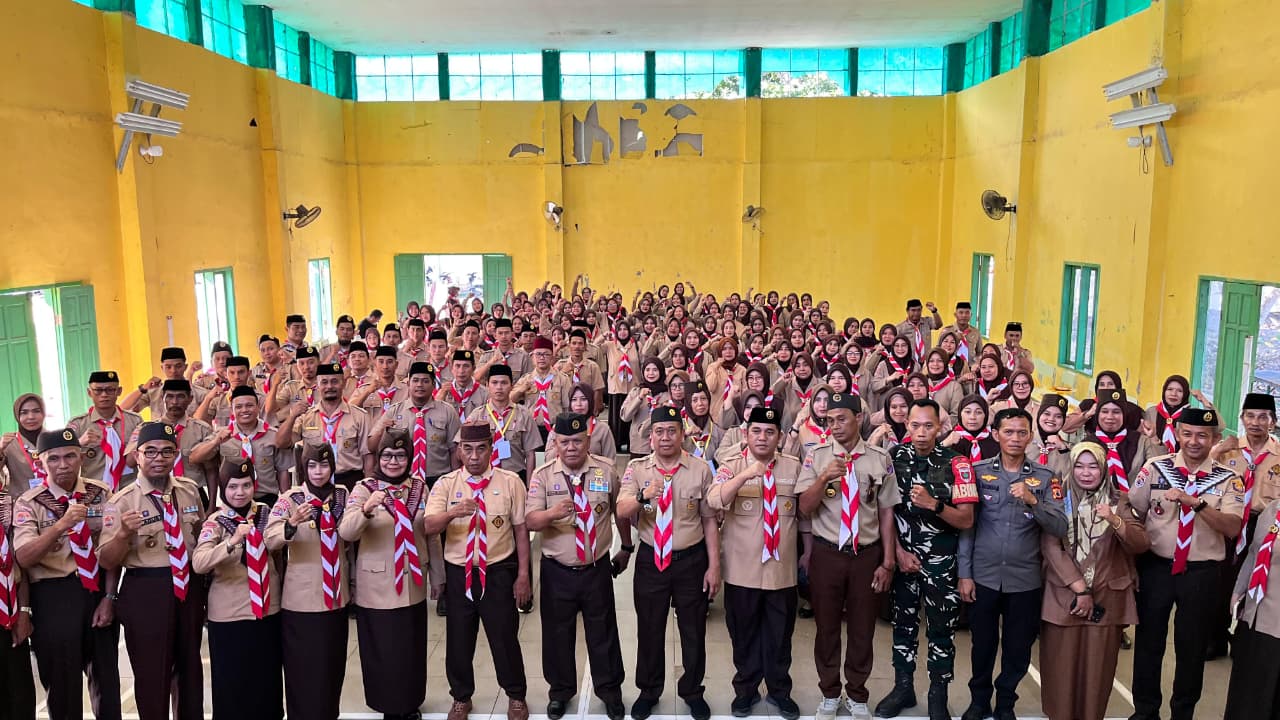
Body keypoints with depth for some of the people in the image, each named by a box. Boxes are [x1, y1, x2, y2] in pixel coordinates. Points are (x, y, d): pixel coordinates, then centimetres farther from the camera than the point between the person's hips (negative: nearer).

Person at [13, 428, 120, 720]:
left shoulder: (101, 494, 2)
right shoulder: (29, 504, -4)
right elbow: (24, 557, -17)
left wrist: (109, 596, -5)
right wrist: (61, 525, -30)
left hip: (98, 589, 2)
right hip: (53, 595, -2)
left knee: (105, 672, 15)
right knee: (61, 677, 8)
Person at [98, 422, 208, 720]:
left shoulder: (190, 490, 3)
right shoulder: (121, 502, -11)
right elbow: (106, 562, -13)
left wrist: (206, 583, 18)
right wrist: (123, 533, -31)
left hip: (190, 586, 5)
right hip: (145, 593, -4)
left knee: (191, 665, 19)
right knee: (151, 671, 5)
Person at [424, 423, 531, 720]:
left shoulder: (510, 482, -4)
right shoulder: (446, 484, -2)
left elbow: (521, 530, 0)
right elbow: (429, 527, -15)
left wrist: (523, 575, -1)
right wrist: (452, 512, -36)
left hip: (498, 572, -1)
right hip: (458, 573, 1)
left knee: (505, 637, 8)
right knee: (458, 639, 12)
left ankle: (516, 696, 32)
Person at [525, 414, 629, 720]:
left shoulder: (606, 471, -4)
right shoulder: (542, 475, -6)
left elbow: (620, 511, 10)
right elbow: (531, 520, -15)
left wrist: (626, 548, 16)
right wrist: (553, 513, -36)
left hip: (597, 568, 0)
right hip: (557, 571, 0)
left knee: (603, 632, 12)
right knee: (557, 633, 13)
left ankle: (610, 690, 31)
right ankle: (560, 690, 33)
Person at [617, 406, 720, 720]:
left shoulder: (700, 470, -5)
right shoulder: (636, 468, -4)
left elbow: (709, 520, -1)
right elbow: (622, 512, -18)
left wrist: (714, 566, -2)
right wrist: (643, 495, -39)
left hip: (691, 560, 0)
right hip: (651, 559, 1)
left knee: (693, 630, 13)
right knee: (649, 628, 14)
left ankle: (692, 692, 34)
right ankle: (649, 692, 34)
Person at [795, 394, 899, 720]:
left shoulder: (880, 459, -1)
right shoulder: (816, 457, -3)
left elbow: (886, 513, 2)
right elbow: (805, 507, -8)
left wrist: (888, 562, 1)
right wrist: (825, 477, -25)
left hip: (867, 554, 0)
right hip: (826, 554, 0)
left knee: (862, 629, 12)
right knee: (827, 626, 13)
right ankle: (830, 694, 32)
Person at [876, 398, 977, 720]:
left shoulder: (956, 463, -8)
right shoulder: (894, 458, -3)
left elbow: (966, 520, -10)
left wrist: (934, 504, -26)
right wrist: (898, 552, -6)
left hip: (941, 560, -2)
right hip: (902, 556, 2)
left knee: (942, 627, 6)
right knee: (903, 623, 12)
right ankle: (903, 687, 27)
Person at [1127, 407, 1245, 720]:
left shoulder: (1228, 479, -4)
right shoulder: (1154, 468, -3)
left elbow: (1232, 528, -17)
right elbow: (1134, 514, 3)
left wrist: (1195, 502, -29)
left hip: (1202, 573, 0)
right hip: (1155, 567, 0)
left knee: (1193, 647, 13)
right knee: (1148, 642, 12)